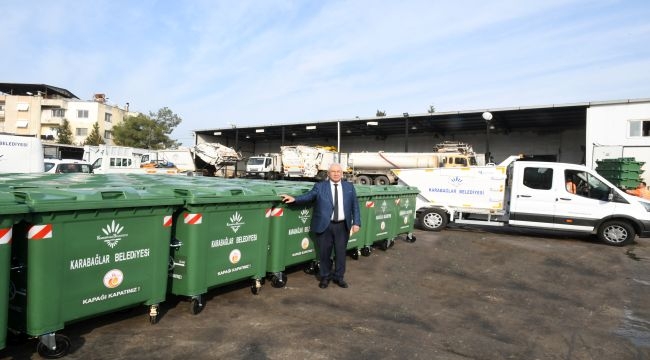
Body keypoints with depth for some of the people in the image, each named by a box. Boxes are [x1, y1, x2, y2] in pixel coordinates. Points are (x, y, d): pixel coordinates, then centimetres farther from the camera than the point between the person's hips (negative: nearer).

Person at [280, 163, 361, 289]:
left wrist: (356, 223, 0)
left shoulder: (349, 187, 7)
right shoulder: (319, 186, 0)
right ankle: (325, 277, 27)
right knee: (324, 253, 8)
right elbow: (308, 196, -13)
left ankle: (339, 277, 28)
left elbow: (355, 206, 6)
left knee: (341, 252, 11)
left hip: (342, 226, 2)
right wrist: (294, 199, -29)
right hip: (325, 225, -1)